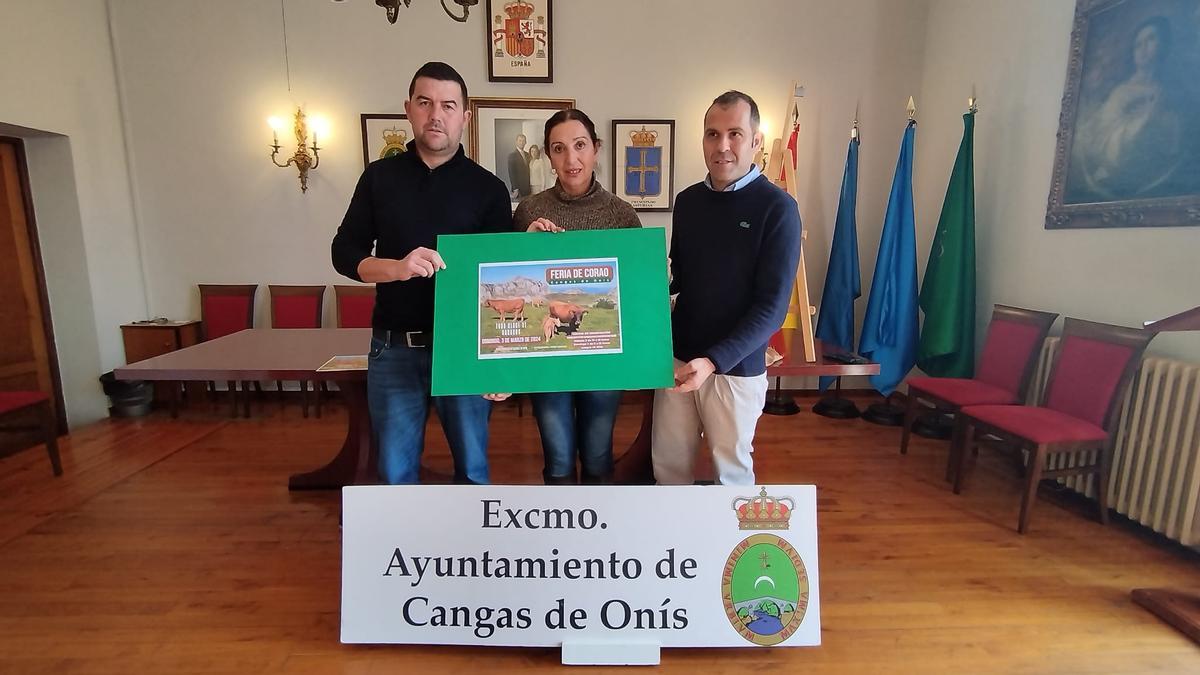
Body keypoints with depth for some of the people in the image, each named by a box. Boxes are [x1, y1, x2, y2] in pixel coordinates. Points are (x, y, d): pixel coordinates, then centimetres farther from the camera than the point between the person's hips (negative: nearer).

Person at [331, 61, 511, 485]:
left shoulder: (488, 188, 3)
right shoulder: (380, 176, 8)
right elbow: (344, 253, 6)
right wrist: (397, 267, -16)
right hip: (393, 348, 2)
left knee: (471, 466, 9)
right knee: (394, 472, 10)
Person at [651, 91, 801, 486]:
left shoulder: (777, 208, -10)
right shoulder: (688, 200, 6)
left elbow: (772, 306, -15)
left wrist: (714, 360, -25)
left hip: (736, 367, -4)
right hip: (678, 356, 4)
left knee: (732, 467, 13)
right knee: (668, 460, 13)